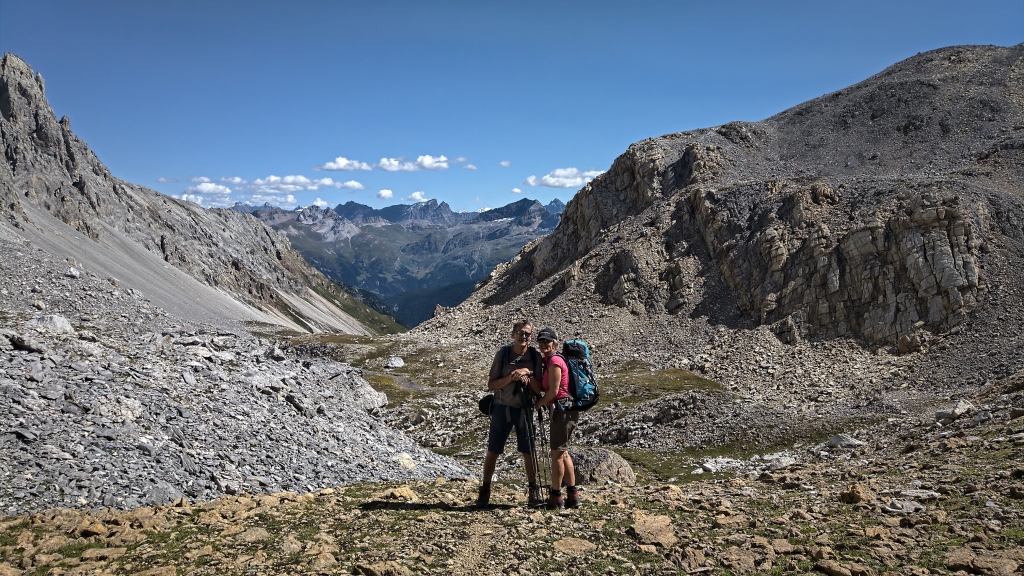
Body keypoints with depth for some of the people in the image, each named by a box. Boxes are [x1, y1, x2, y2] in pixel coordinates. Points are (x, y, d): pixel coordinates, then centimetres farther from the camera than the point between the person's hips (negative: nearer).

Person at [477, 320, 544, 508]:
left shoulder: (535, 356, -2)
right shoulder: (503, 353, -6)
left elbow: (540, 388, -1)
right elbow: (491, 384, -7)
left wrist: (528, 376, -19)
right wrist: (511, 377, -21)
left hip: (524, 409, 1)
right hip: (502, 408, -1)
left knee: (528, 452, 6)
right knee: (492, 451, 6)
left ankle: (534, 491, 20)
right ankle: (485, 491, 19)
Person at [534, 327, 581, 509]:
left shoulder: (554, 361, -14)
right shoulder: (549, 360, 16)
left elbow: (553, 391, -16)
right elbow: (544, 388, 13)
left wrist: (536, 405, -5)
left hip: (562, 411, -10)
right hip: (565, 411, 10)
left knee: (557, 453, -2)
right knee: (563, 453, 17)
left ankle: (555, 497, 8)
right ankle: (572, 495, 23)